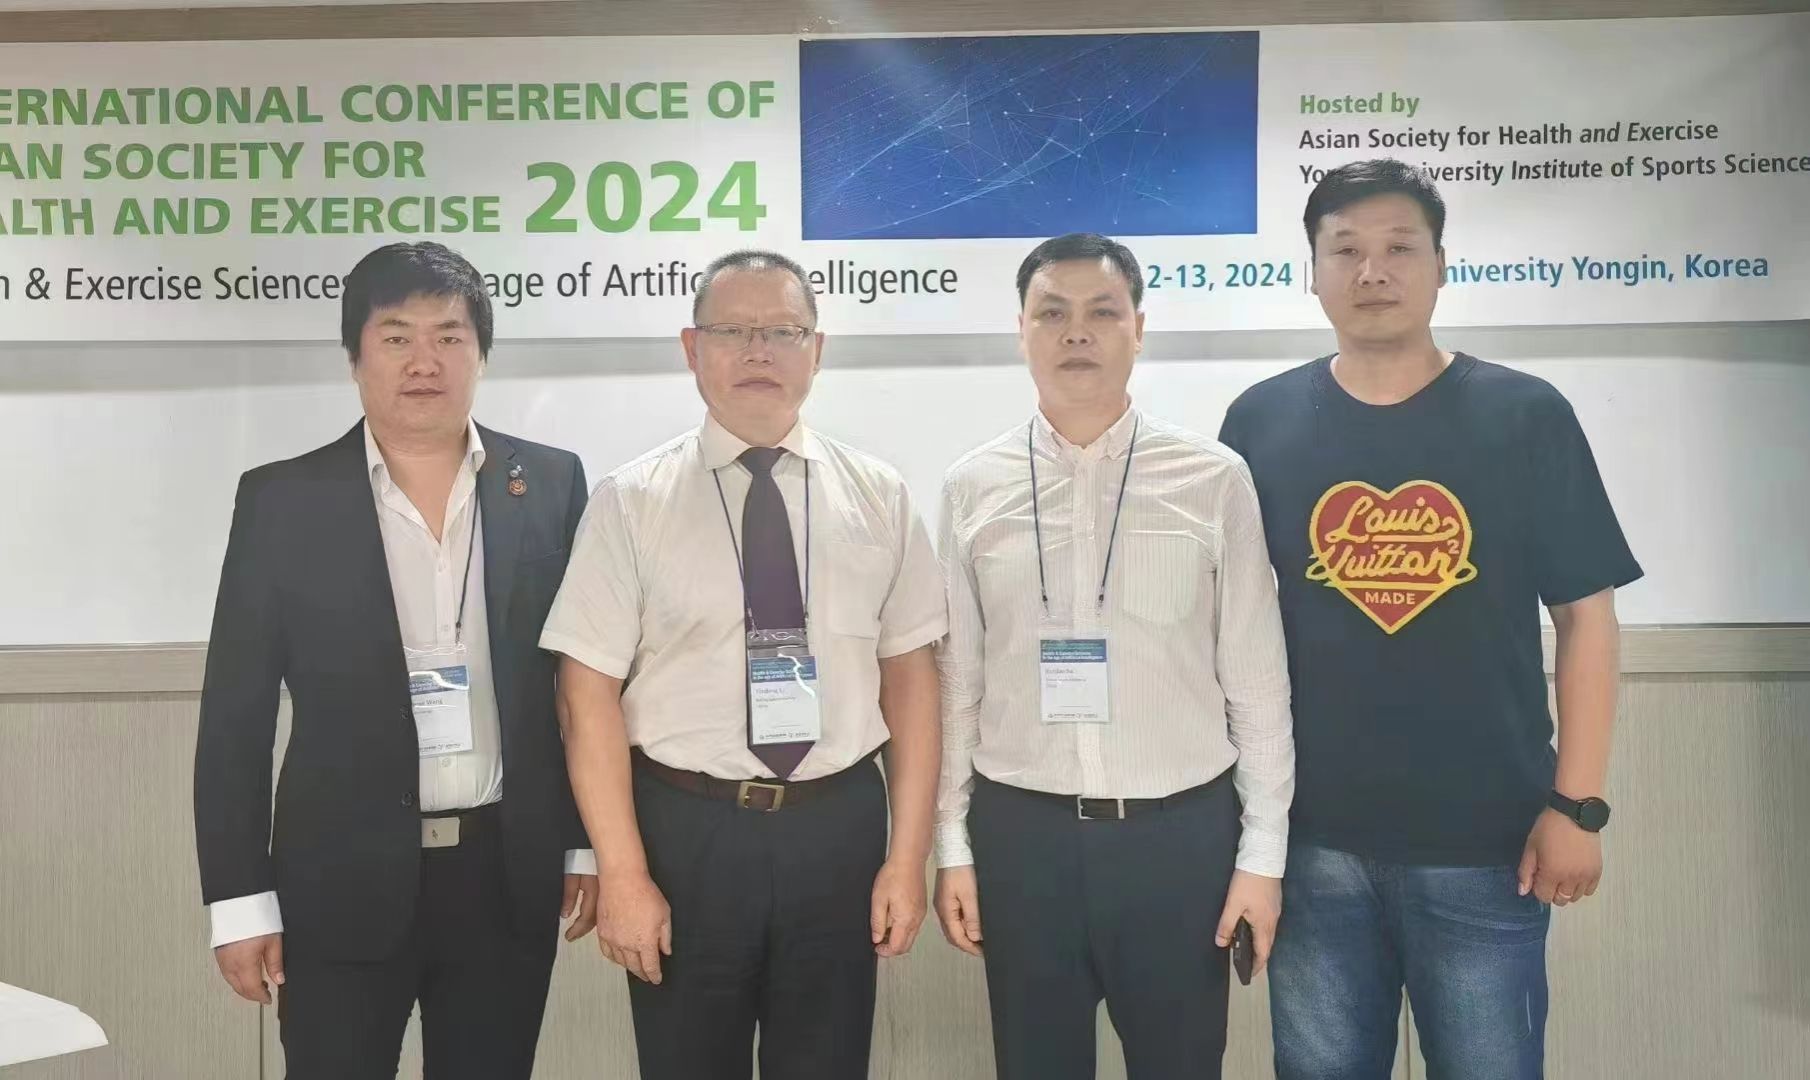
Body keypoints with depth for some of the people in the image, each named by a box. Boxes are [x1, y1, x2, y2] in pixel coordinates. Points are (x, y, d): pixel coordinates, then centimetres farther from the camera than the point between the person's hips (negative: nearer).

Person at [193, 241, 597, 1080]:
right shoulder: (283, 500, -2)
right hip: (344, 879, -1)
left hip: (509, 872, 1)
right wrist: (239, 897, -4)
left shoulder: (550, 485, 1)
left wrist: (590, 841, 5)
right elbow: (235, 715, -1)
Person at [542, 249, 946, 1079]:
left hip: (839, 828, 2)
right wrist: (623, 874, -10)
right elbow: (589, 694, -6)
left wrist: (909, 857, -2)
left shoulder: (878, 496, 2)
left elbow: (910, 677, 2)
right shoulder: (631, 502, -4)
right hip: (687, 829, -1)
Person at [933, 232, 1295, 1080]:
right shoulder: (972, 487, 1)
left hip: (1181, 832, -1)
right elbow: (954, 682, 3)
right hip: (1020, 833, 1)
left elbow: (1257, 681, -1)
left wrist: (1263, 850, -1)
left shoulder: (1215, 479, -4)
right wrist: (952, 846, 3)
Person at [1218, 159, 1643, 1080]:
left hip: (1487, 839, -1)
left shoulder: (1526, 416, -3)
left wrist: (1577, 804, -5)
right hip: (1311, 838, 1)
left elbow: (1585, 616, -1)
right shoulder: (1260, 422, 0)